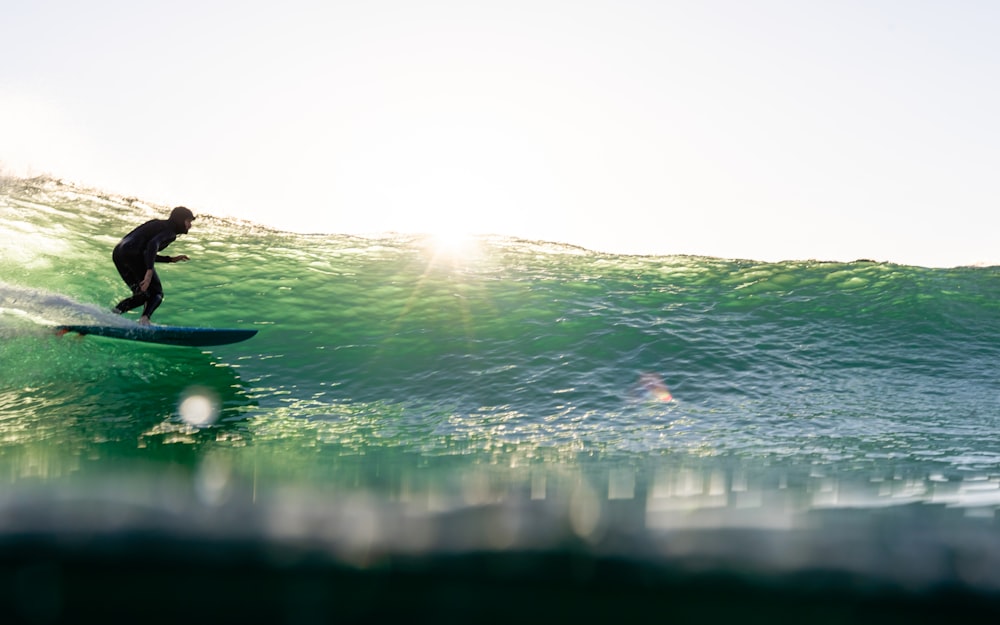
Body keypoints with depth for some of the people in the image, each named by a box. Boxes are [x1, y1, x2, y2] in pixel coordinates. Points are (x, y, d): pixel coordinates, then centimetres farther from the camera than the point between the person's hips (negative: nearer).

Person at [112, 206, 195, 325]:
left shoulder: (159, 224, 30)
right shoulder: (170, 231, 2)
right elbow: (153, 244, -19)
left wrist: (171, 259, 35)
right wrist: (149, 271, -29)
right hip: (133, 254, -8)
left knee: (143, 294, 16)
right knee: (156, 293, 0)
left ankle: (117, 310, -2)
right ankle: (145, 318, -25)